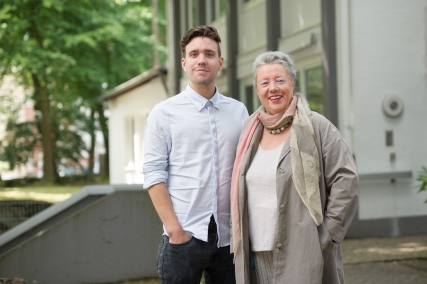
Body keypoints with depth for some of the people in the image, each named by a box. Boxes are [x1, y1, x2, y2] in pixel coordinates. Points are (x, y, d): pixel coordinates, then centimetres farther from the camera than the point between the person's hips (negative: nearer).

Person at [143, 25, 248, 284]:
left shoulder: (239, 111, 8)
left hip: (229, 237, 3)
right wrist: (175, 229, -11)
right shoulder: (164, 113, 1)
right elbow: (153, 173, -4)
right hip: (184, 237, -2)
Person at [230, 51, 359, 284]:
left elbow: (346, 180, -8)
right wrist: (238, 244, 10)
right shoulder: (251, 134, 12)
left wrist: (327, 235, -10)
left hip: (303, 257, -5)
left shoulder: (316, 127, -4)